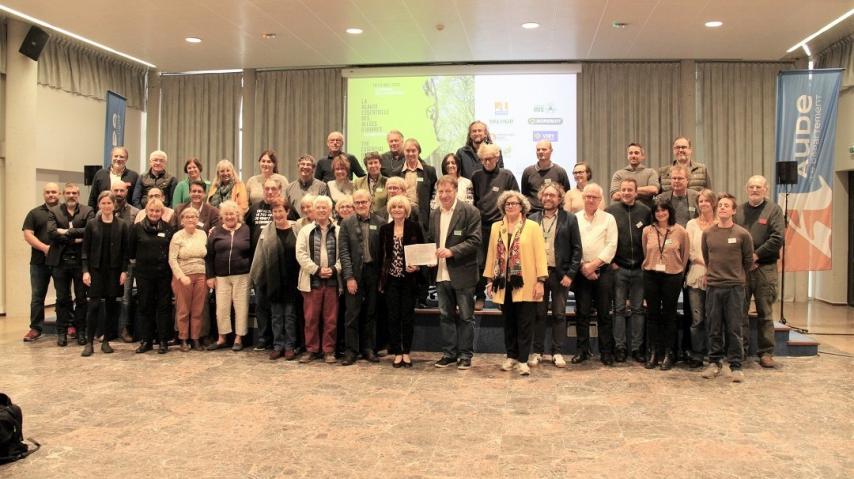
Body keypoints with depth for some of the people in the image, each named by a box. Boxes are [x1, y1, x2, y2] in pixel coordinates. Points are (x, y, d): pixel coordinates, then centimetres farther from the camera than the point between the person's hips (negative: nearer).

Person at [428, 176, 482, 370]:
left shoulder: (470, 212, -8)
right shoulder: (434, 214, 11)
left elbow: (475, 240, -14)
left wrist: (452, 251, -22)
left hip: (462, 273, -5)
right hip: (441, 273, 6)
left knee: (465, 316, 5)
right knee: (445, 316, 12)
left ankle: (465, 355, 15)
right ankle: (449, 353, 23)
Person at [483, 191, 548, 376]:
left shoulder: (532, 227, -1)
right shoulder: (496, 227, 11)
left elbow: (540, 254, -5)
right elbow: (491, 254, 12)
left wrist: (540, 281, -11)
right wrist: (490, 280, 8)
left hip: (525, 284, -4)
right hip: (504, 283, 4)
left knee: (525, 323, -1)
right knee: (508, 322, 11)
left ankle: (523, 360, 4)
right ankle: (511, 356, 23)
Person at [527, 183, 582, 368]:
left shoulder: (569, 219, 2)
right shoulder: (533, 219, 7)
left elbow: (577, 248, 0)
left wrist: (570, 274, -7)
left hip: (560, 274, -1)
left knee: (559, 314, 5)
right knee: (539, 314, 7)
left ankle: (557, 352, 14)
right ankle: (537, 351, 16)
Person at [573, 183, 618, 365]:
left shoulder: (608, 218, 5)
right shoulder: (575, 218, 7)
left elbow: (612, 245, -3)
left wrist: (594, 264, -11)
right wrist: (582, 266, -7)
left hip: (603, 270, -1)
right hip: (581, 271, 1)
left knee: (604, 313, 2)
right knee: (582, 312, 4)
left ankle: (606, 352, 10)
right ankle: (582, 350, 13)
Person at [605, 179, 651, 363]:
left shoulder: (645, 211, 3)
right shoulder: (610, 211, -1)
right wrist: (610, 262, -4)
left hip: (640, 268, 1)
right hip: (618, 268, -1)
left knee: (638, 309, 7)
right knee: (619, 309, 3)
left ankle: (637, 347, 14)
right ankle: (620, 347, 10)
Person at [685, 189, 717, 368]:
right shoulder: (692, 224, 9)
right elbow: (690, 252, 4)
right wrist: (706, 264, -8)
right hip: (696, 276, 1)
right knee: (697, 319, 0)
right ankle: (696, 355, 8)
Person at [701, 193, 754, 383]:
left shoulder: (742, 234, -4)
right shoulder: (707, 233, 2)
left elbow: (748, 260, 7)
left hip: (735, 287, -2)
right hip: (713, 286, 2)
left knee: (734, 329, 2)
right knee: (714, 328, 8)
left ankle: (736, 365, 11)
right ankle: (714, 362, 19)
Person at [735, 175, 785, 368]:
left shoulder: (774, 210, 4)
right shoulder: (739, 211, 11)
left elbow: (778, 238, -7)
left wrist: (756, 255, -12)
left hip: (765, 268, -2)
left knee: (765, 312, 3)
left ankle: (766, 352, 11)